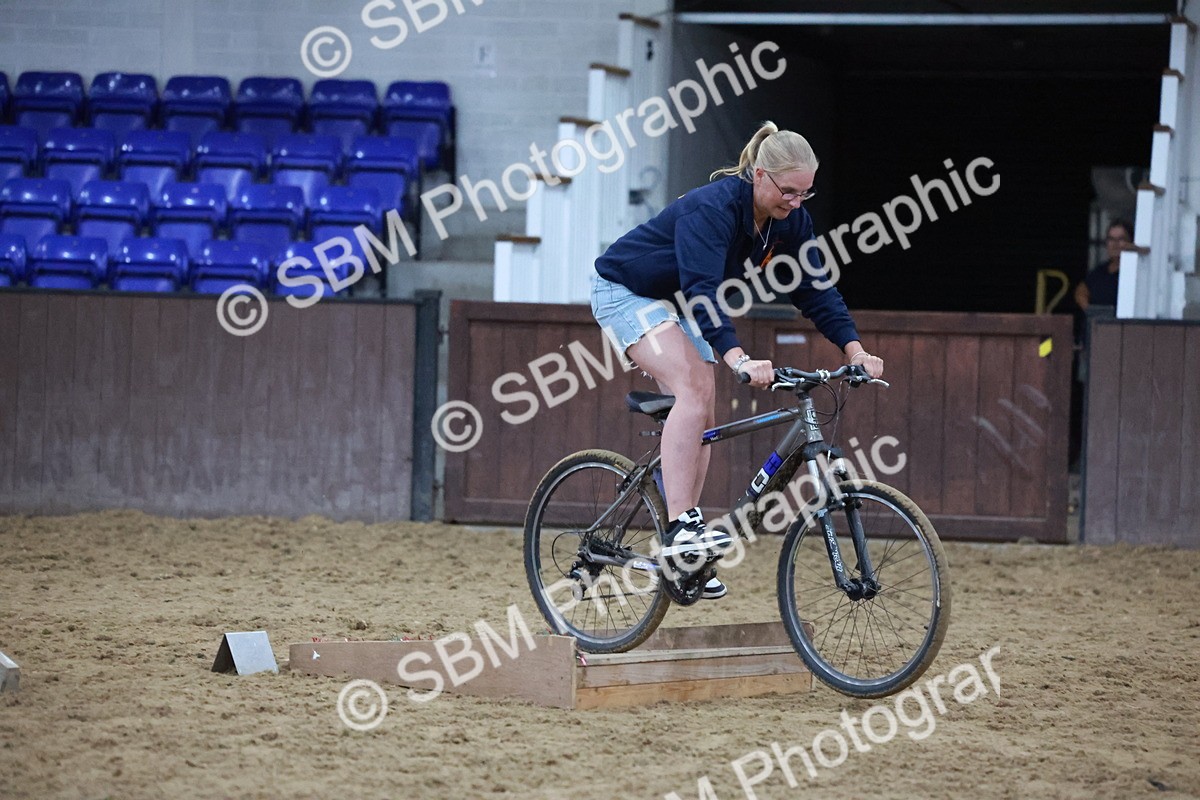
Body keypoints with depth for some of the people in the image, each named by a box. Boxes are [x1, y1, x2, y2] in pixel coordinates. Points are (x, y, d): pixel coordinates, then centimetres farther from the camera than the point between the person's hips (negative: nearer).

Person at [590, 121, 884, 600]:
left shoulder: (789, 220, -9)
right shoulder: (712, 208, -33)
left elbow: (814, 290, -7)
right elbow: (703, 291, -43)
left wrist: (855, 350, -20)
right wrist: (738, 359, -55)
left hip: (677, 302, 8)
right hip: (626, 291, -8)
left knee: (704, 414, -1)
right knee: (692, 390, -27)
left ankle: (683, 558, 3)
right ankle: (681, 526, -33)